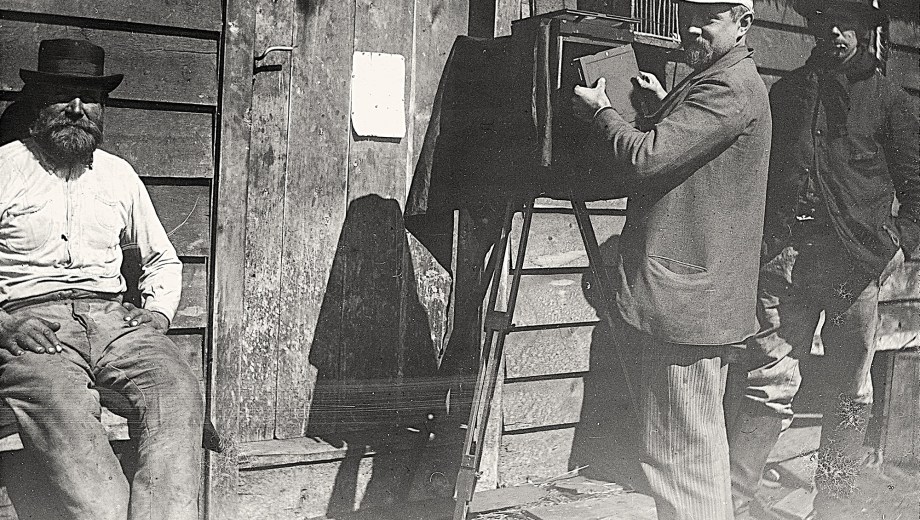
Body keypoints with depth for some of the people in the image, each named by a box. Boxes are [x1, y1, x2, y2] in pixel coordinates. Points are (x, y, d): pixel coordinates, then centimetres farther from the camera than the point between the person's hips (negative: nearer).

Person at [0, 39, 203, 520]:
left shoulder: (119, 174, 22)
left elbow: (163, 260, 30)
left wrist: (157, 313, 10)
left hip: (113, 317, 3)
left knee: (178, 390, -29)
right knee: (64, 414, -35)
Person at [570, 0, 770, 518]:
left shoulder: (729, 88, -15)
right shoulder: (729, 82, 20)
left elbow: (644, 159, -21)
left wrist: (599, 110, -5)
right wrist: (665, 106, 16)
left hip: (684, 299, -11)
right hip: (705, 298, 11)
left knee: (679, 455, -6)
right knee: (702, 449, 20)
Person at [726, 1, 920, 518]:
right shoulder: (786, 91, 17)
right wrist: (762, 243, 9)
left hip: (856, 264, -1)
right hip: (785, 258, 1)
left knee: (849, 392, 7)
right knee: (770, 381, -4)